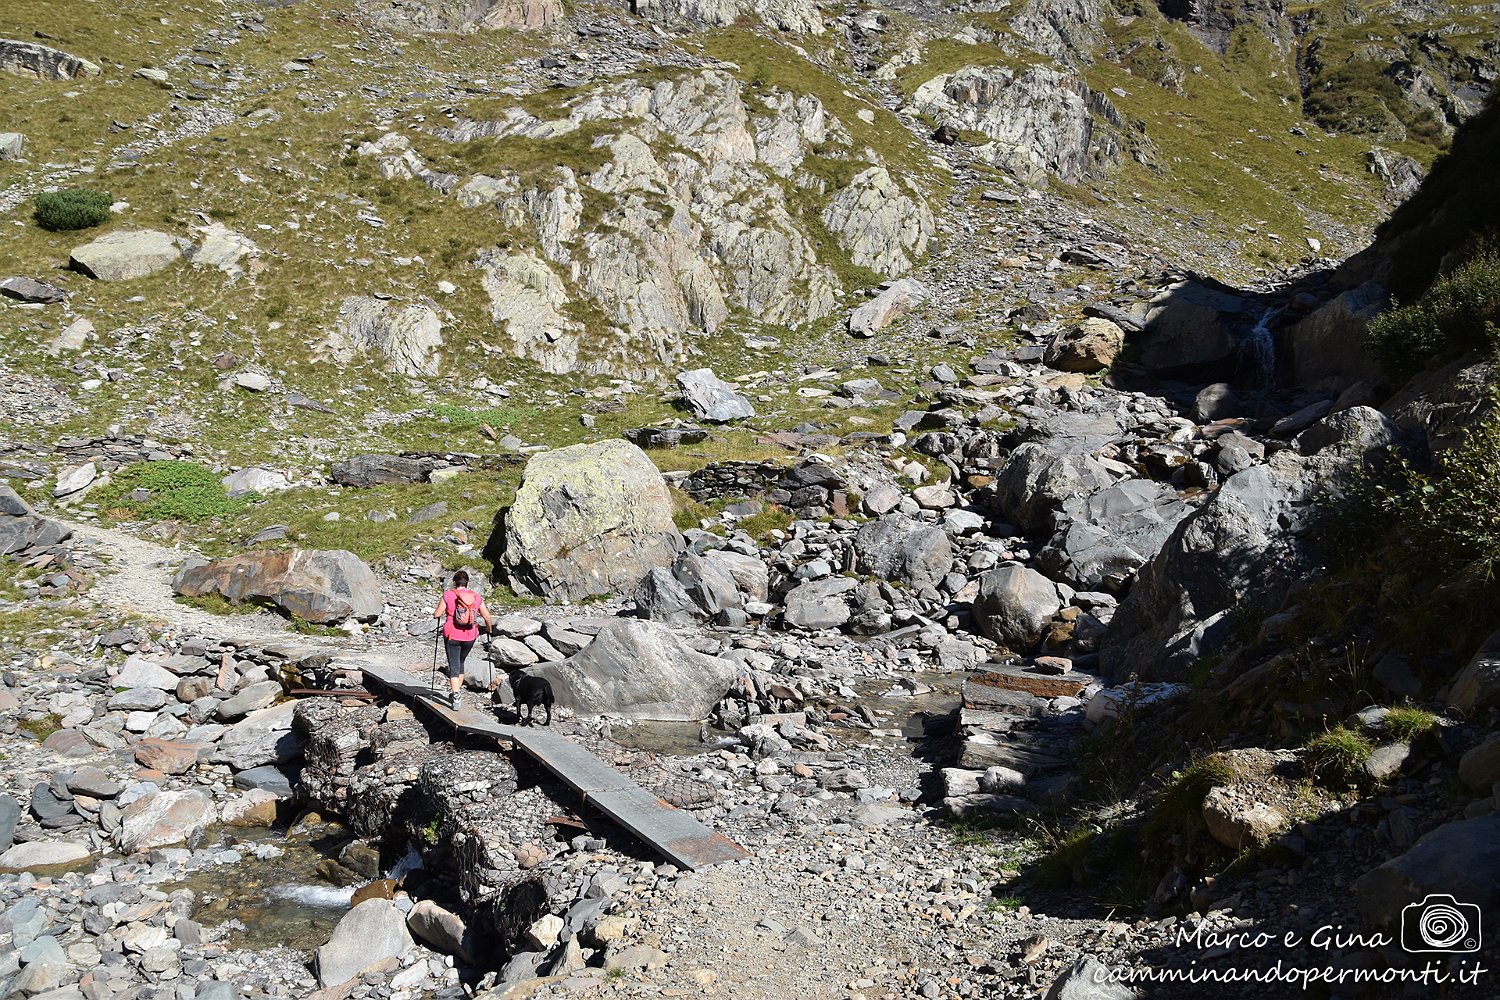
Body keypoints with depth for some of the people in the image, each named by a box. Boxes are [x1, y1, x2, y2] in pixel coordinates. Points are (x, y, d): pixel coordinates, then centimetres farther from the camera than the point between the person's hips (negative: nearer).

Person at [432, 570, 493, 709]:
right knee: (461, 662, 24)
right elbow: (487, 616, 1)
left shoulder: (448, 595, -6)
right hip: (470, 636, 3)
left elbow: (437, 614, -5)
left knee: (454, 666, -1)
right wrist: (489, 628, 19)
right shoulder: (476, 597, 1)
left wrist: (436, 612, 18)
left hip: (452, 636, -3)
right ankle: (457, 689, 32)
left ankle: (455, 696, -15)